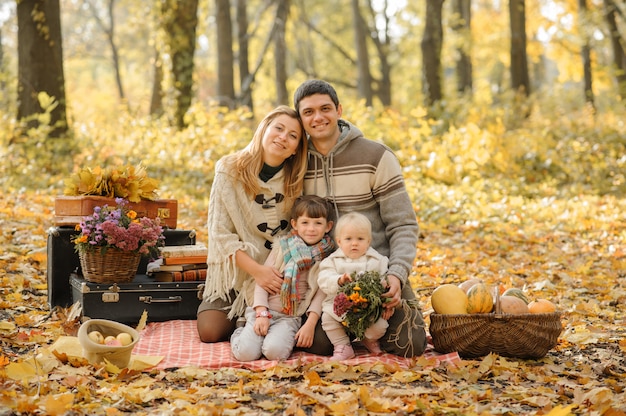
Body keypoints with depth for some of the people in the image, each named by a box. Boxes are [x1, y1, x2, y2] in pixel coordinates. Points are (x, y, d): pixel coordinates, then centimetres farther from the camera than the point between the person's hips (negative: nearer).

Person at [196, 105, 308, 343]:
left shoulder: (296, 181, -3)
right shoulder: (230, 171, -11)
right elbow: (221, 234, -13)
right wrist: (256, 270, -22)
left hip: (278, 276, 1)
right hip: (235, 273, -1)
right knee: (210, 332, -17)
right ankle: (239, 321, 17)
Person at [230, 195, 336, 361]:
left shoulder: (327, 257, 4)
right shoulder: (283, 246, 5)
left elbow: (321, 293, 0)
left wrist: (310, 324, -13)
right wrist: (262, 314, -9)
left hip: (290, 318, -1)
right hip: (265, 311, 1)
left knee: (275, 351, -30)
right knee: (245, 352, -19)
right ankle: (241, 334, 13)